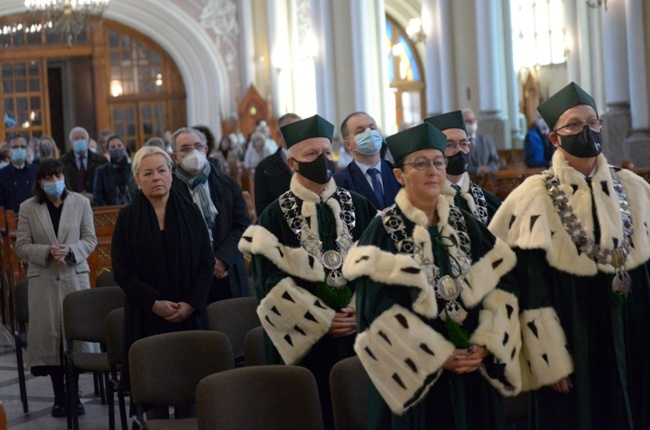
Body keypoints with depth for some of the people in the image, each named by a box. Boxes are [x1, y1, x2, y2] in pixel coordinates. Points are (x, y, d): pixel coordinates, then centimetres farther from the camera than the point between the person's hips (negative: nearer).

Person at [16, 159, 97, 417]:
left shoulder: (81, 203, 2)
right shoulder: (28, 208, 2)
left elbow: (90, 240, 3)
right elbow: (22, 246, 1)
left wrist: (70, 250, -17)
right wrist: (48, 251, -17)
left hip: (75, 276, 0)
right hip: (43, 280, 0)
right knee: (49, 334, 1)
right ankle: (59, 395, 11)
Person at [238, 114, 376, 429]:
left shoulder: (357, 207, 7)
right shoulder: (276, 215, -1)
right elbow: (271, 282, -6)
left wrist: (360, 312, -10)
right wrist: (323, 320, -12)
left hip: (359, 336, 2)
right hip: (305, 341, -2)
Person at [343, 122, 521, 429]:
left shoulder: (466, 225, 9)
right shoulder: (383, 230, -6)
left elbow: (501, 284, 3)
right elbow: (377, 310, -14)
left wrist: (485, 345, -11)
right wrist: (437, 355, -16)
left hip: (473, 371, 4)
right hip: (413, 374, -4)